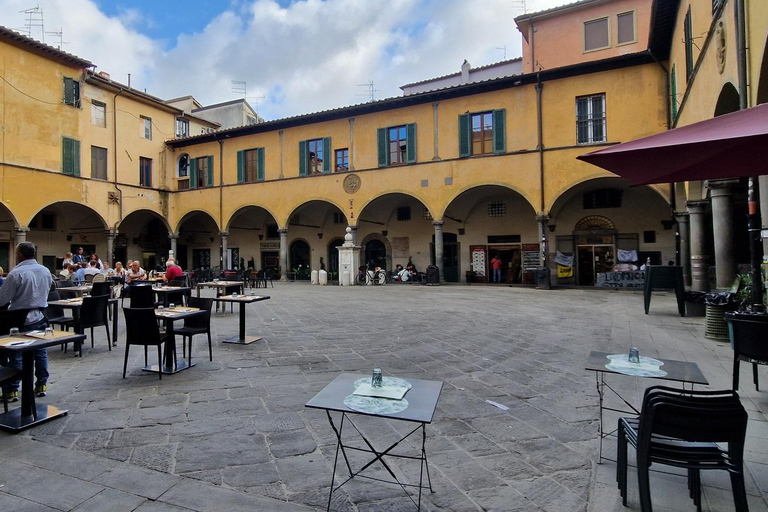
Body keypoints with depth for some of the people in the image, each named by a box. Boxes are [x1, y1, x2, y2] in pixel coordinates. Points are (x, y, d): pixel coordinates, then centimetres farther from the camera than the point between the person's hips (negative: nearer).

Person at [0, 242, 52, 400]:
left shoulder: (16, 273, -17)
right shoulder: (45, 271, 2)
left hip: (21, 320, -5)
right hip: (40, 317, 5)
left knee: (16, 355, 5)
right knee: (40, 352, 12)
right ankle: (41, 385, 19)